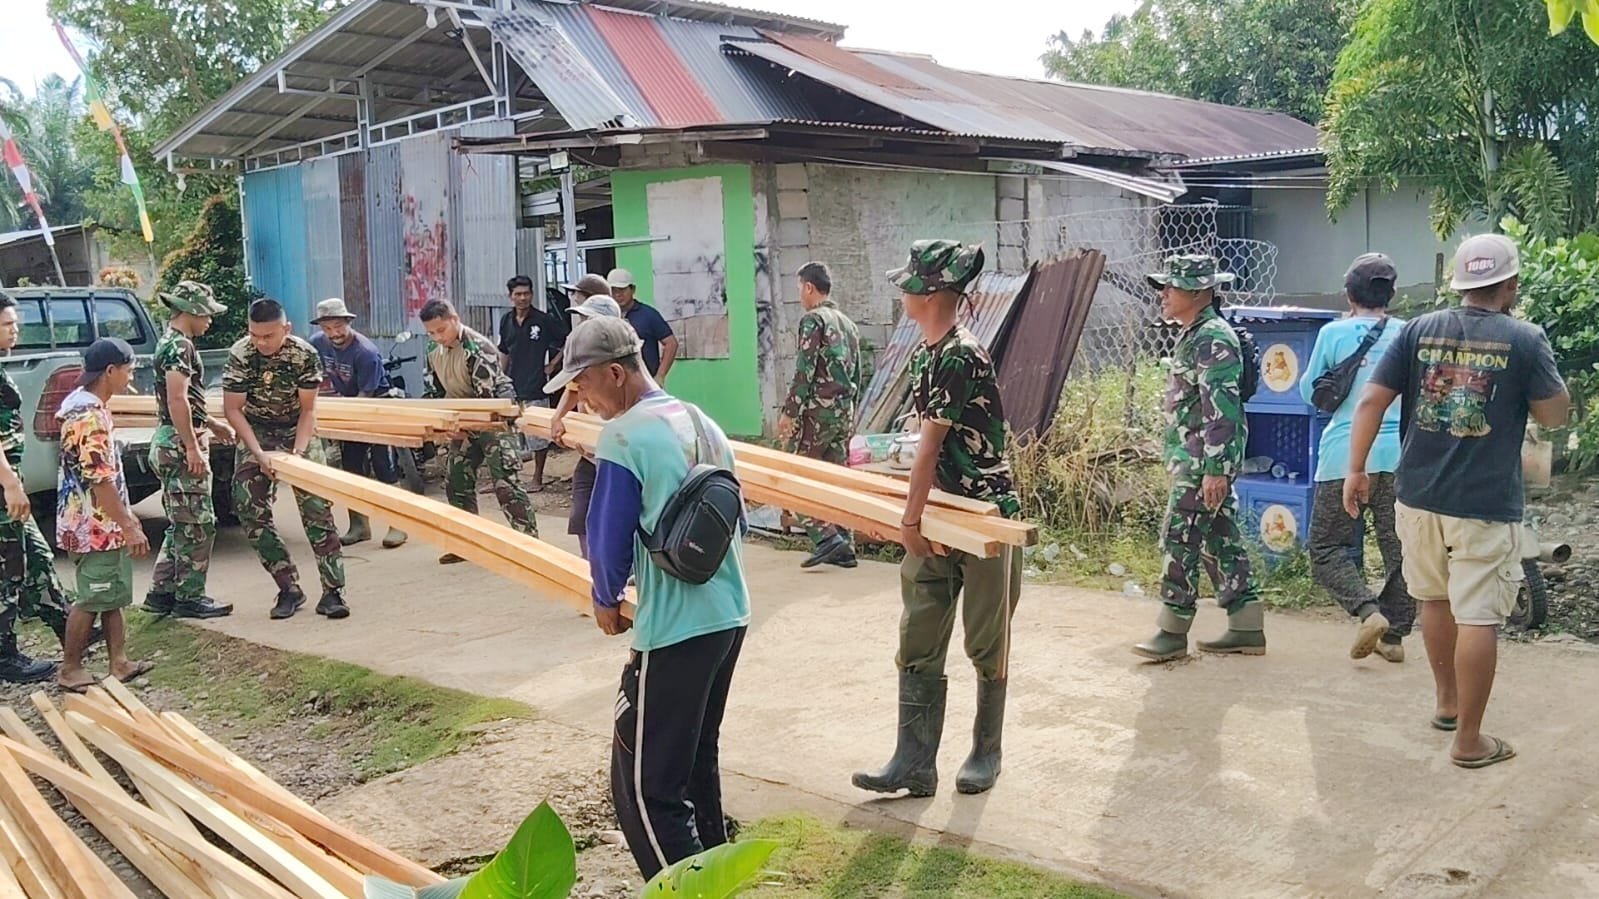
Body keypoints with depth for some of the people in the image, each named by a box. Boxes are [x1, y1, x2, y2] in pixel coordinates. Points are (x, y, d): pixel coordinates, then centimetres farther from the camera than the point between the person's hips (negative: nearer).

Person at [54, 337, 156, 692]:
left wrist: (126, 515, 22)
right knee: (93, 599, 1)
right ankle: (70, 669, 13)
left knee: (113, 596, 13)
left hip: (105, 523, 10)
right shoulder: (89, 415, -22)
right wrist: (129, 525, -23)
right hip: (96, 526, -10)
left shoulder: (86, 404, 11)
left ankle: (120, 663, 19)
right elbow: (99, 479, -25)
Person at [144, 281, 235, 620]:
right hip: (180, 443, -11)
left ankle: (162, 592, 20)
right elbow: (177, 401, -23)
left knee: (181, 524, 16)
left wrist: (211, 423, 29)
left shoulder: (170, 342, 18)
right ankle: (189, 598, 2)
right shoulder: (179, 345, -15)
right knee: (198, 524, -4)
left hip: (172, 443, 11)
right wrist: (193, 448, -23)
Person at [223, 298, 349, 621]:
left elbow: (307, 410, -11)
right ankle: (290, 589, 2)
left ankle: (332, 591, -9)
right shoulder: (239, 355, -20)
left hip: (298, 431, -1)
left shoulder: (305, 355, -20)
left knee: (317, 506, -12)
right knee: (251, 512, -7)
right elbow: (233, 410, -13)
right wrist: (259, 454, -21)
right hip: (256, 433, 1)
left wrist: (298, 452, -23)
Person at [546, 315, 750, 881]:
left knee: (643, 785, -1)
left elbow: (608, 538, -12)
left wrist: (606, 602, 7)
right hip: (730, 614, 9)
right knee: (697, 761, 23)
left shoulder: (624, 436, -14)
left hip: (675, 628, -9)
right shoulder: (704, 424, 10)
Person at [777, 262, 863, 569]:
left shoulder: (813, 320, -9)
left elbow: (805, 371, -16)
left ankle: (826, 536, -9)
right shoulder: (847, 323, 16)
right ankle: (844, 545, 11)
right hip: (844, 411, 8)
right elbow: (857, 374, 19)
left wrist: (789, 412, -13)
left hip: (818, 409, -8)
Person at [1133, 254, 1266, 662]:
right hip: (1192, 459, 10)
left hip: (1205, 461, -10)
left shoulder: (1213, 339, -15)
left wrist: (1214, 469, -25)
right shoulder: (1193, 335, 17)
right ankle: (1246, 628, 18)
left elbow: (1221, 409, -22)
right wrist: (1177, 458, 25)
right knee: (1219, 539, 12)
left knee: (1181, 538, -6)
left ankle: (1172, 631, 2)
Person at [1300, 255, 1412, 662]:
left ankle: (1368, 610, -13)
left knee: (1327, 546, 6)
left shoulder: (1334, 333, -2)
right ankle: (1394, 634, 16)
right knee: (1399, 547, 13)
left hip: (1347, 452, -3)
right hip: (1399, 451, 3)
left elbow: (1309, 392, 7)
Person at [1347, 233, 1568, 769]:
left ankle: (1447, 703, 37)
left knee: (1435, 599, 21)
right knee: (1478, 618, 2)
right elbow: (1556, 416, 1)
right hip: (1486, 505, -4)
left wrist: (1356, 469, 6)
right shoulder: (1525, 338, -8)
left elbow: (1371, 401, -2)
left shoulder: (1419, 330, 1)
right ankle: (1468, 740, 8)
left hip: (1419, 497, 4)